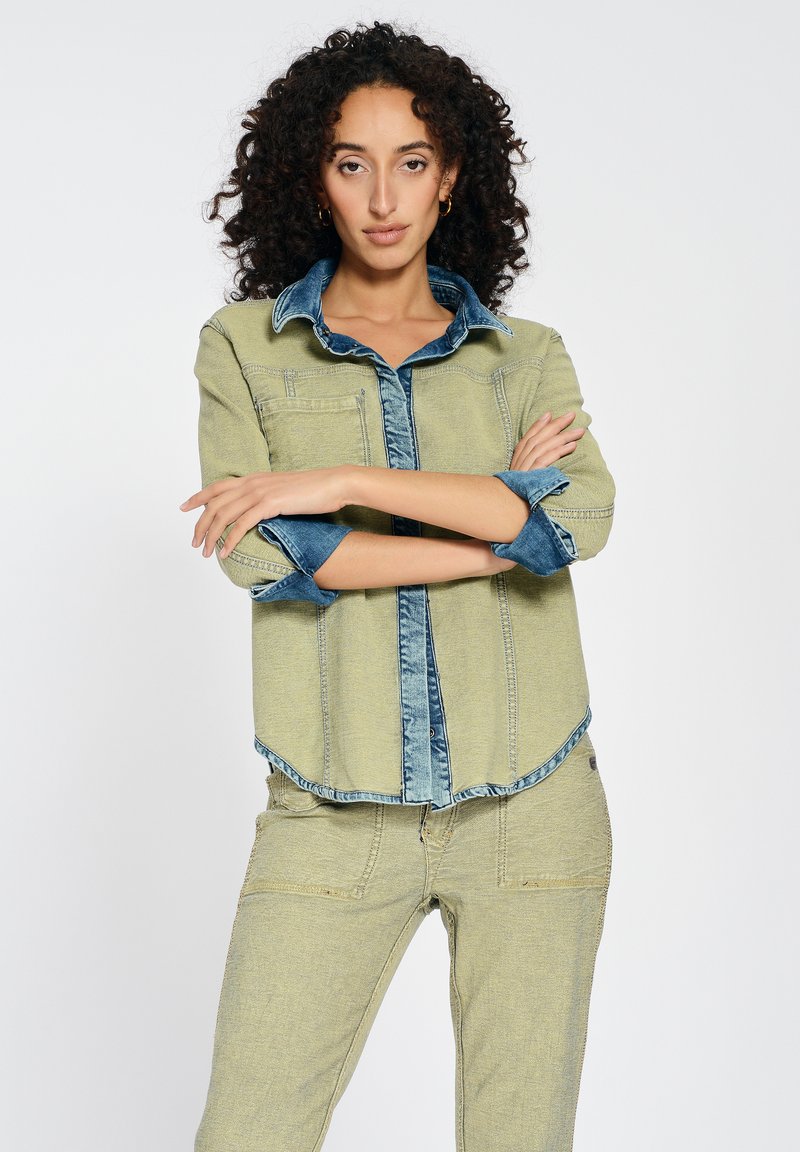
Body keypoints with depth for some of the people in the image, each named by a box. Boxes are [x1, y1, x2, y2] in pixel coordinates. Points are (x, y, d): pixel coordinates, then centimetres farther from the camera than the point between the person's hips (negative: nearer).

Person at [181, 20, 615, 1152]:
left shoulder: (528, 357, 10)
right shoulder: (243, 346, 6)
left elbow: (581, 515, -10)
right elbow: (263, 554, -9)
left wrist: (347, 479, -15)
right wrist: (501, 525, -7)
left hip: (531, 807, 1)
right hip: (335, 816, -1)